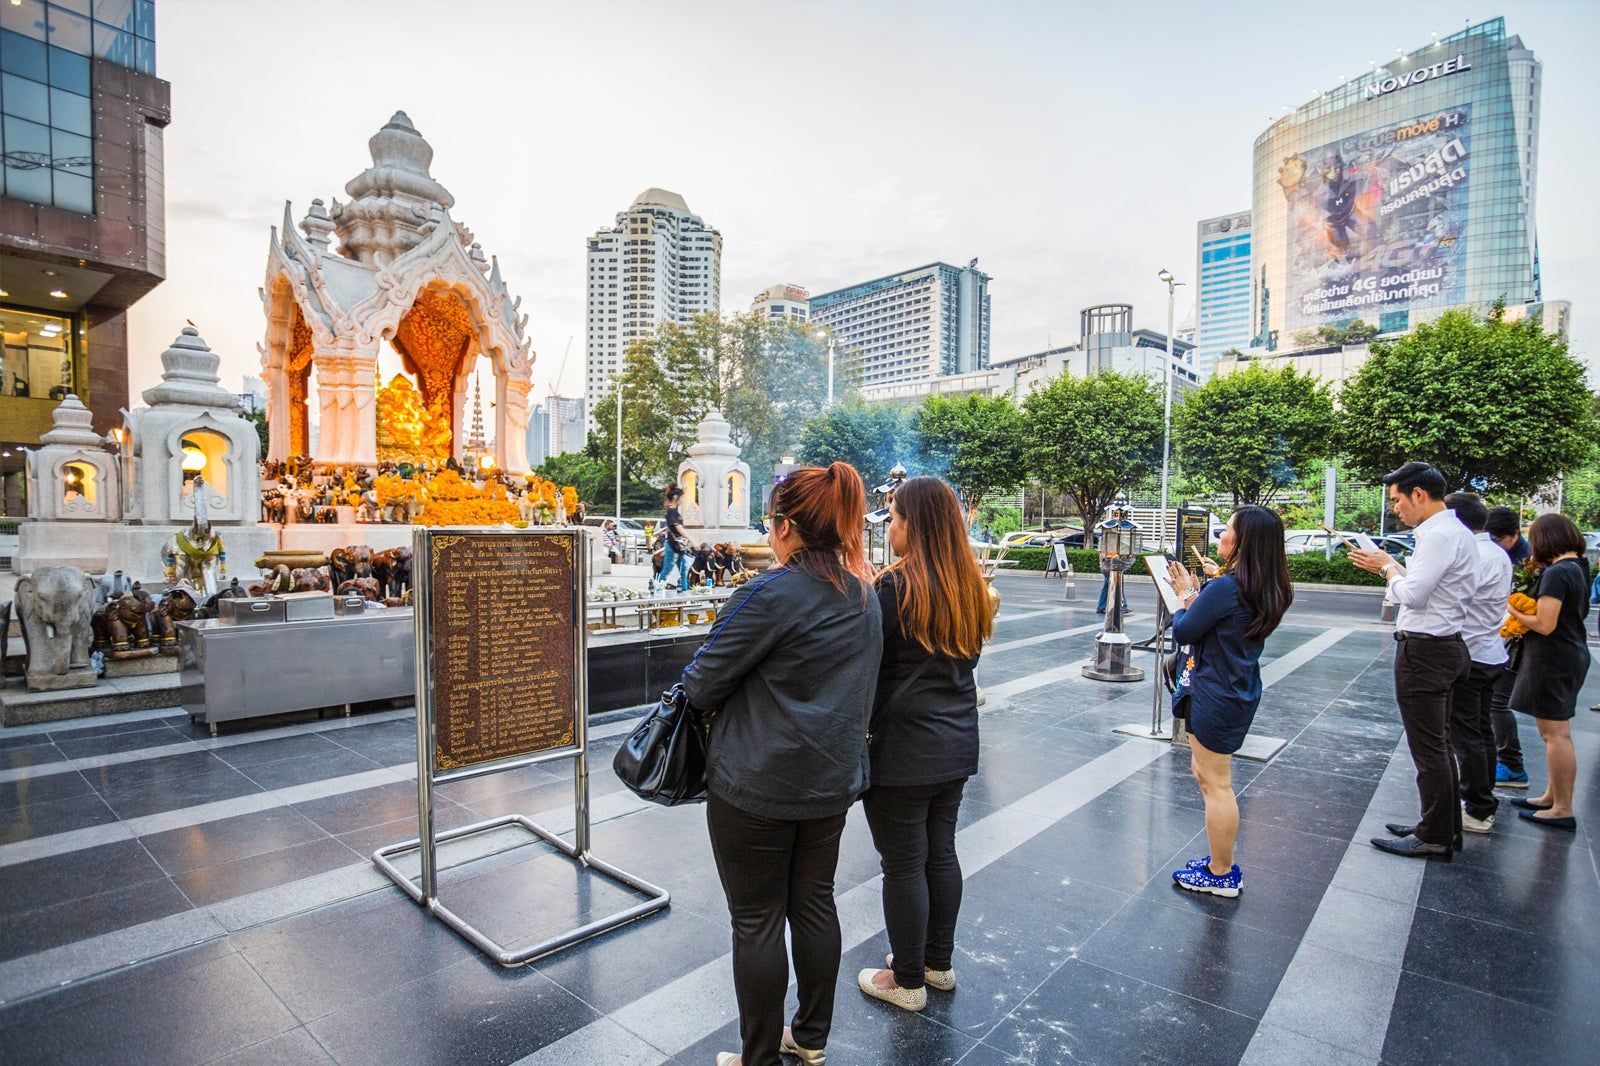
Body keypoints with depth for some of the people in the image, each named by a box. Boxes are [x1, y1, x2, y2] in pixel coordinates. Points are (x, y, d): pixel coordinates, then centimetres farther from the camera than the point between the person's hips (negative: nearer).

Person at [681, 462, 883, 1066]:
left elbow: (704, 683, -15)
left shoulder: (771, 595, -22)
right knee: (814, 903, 21)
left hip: (757, 785, -7)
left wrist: (690, 687, 7)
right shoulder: (864, 595, 3)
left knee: (757, 919, 10)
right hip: (833, 778, 8)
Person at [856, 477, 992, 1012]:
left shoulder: (895, 585, -19)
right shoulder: (969, 584, 3)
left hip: (903, 749, -7)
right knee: (941, 852, 20)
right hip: (957, 744, 8)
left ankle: (907, 980, 25)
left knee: (903, 865, 8)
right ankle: (938, 962, 37)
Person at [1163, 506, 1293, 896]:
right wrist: (1195, 593, 3)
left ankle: (1221, 875, 16)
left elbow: (1183, 632, -15)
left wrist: (1185, 595, 0)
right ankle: (1222, 863, 32)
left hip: (1217, 695, -10)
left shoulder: (1225, 587, -23)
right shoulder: (1266, 591, 6)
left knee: (1215, 783, 2)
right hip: (1238, 691, 10)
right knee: (1206, 773, 21)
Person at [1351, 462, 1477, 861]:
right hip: (1443, 646, 11)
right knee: (1438, 744, 19)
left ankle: (1435, 837, 10)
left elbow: (1413, 594, -23)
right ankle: (1444, 827, 31)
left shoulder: (1440, 535, -19)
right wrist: (1390, 566, 8)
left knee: (1428, 746, -1)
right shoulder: (1455, 532, 13)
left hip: (1424, 651, -11)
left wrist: (1387, 567, -7)